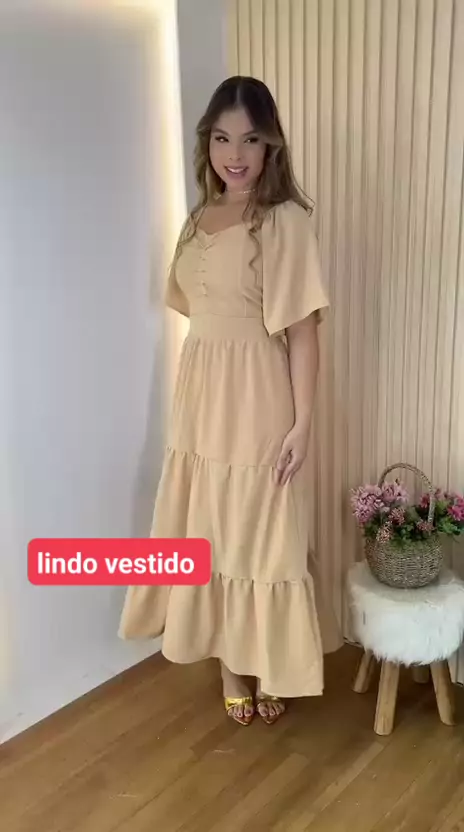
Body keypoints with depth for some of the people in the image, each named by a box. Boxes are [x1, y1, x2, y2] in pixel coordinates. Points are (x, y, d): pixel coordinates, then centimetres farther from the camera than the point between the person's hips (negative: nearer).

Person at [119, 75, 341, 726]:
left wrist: (302, 422, -15)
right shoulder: (200, 217, 9)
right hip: (201, 395, 7)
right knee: (210, 530, 14)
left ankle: (268, 668, 29)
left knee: (262, 535, 7)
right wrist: (223, 322, 8)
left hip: (258, 399, -6)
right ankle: (229, 661, 35)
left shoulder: (286, 219, -11)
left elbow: (303, 329, -13)